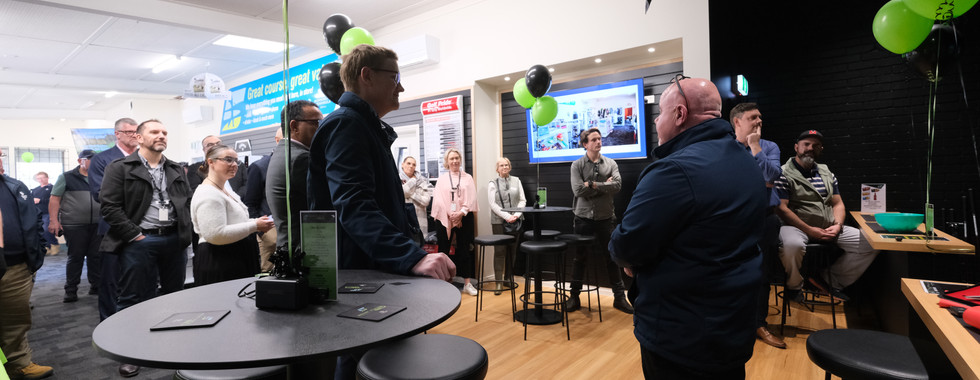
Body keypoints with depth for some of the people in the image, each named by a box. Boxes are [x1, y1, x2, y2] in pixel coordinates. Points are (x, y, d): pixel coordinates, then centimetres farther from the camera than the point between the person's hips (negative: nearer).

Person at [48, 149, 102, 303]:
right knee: (75, 257, 1)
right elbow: (55, 199, -2)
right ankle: (71, 291, 10)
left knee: (97, 256, 6)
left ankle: (96, 286, 17)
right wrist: (54, 221, -10)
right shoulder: (67, 177, 2)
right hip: (74, 225, -3)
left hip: (97, 225, 4)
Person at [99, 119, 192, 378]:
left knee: (175, 295, 13)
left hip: (174, 240, 5)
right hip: (139, 242, -5)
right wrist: (135, 235, -12)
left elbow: (188, 201, 15)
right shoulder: (120, 168, -3)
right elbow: (109, 206, -9)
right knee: (134, 298, 2)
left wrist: (184, 231, 3)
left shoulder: (177, 170, 14)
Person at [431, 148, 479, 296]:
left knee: (464, 250, 3)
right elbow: (438, 199, -1)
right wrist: (450, 215, -12)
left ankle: (467, 284, 9)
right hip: (444, 218, 0)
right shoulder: (441, 178, 9)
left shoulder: (468, 178, 10)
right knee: (443, 250, 0)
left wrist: (461, 213, -13)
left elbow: (471, 198, 1)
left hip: (464, 217, 0)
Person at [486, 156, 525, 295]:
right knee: (499, 251, -4)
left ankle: (509, 278, 19)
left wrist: (516, 215, -8)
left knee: (512, 250, 7)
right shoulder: (493, 184, 4)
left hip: (515, 221, 3)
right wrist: (507, 216, -13)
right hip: (499, 221, -3)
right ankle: (498, 282, 0)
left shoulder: (516, 181, 11)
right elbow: (493, 204, -4)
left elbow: (522, 200, 8)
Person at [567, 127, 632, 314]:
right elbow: (578, 190, -15)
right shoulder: (577, 165, -1)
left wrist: (593, 185, -16)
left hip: (605, 217, 1)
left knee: (611, 258, 8)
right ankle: (574, 296, 20)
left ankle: (619, 297, 18)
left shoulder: (611, 163, 5)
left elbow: (617, 185, -11)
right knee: (579, 258, 8)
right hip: (583, 217, -1)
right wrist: (605, 186, -11)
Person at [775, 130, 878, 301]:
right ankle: (794, 286, -9)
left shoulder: (827, 173, 20)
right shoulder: (784, 173, -3)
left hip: (828, 229, 7)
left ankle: (833, 280, 6)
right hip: (797, 227, -7)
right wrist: (809, 230, -17)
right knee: (793, 245, -40)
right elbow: (781, 208, -12)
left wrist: (837, 225, -2)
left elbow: (838, 204, 19)